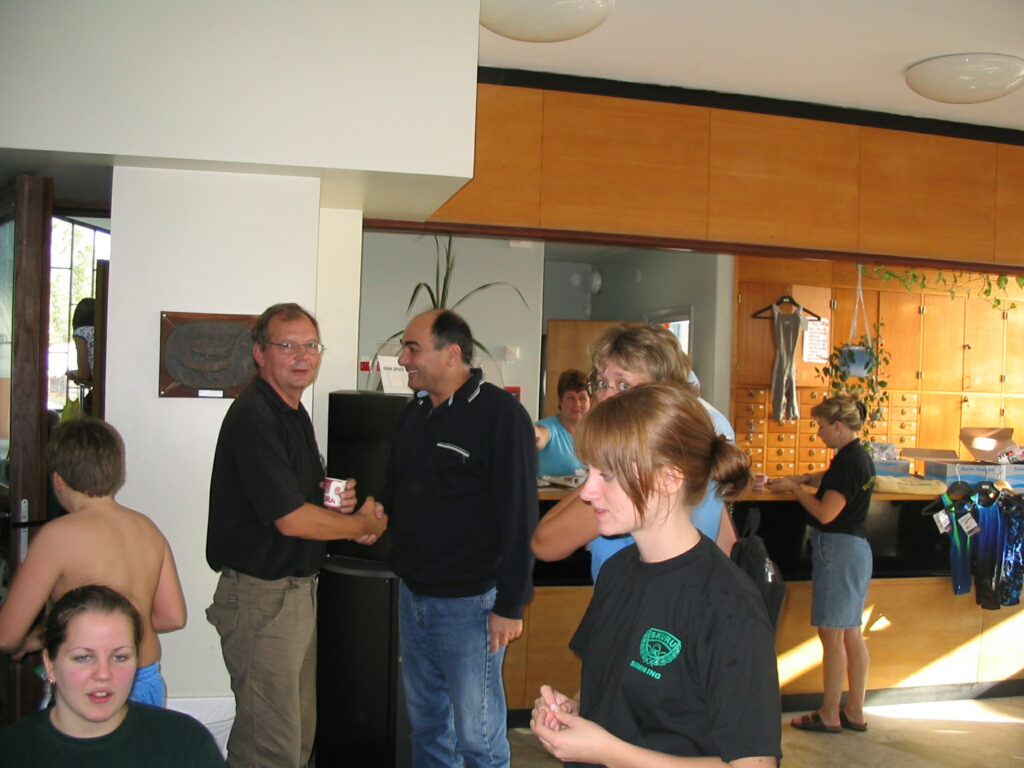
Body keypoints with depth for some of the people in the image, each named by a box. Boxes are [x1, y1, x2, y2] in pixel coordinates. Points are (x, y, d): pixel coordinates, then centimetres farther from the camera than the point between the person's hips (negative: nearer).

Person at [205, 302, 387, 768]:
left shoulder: (295, 413, 12)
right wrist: (364, 524, -8)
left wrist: (335, 503, 2)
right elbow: (290, 519, -22)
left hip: (298, 587, 10)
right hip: (261, 594, -10)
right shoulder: (254, 418, -18)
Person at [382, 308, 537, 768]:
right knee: (425, 722, 20)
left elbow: (520, 516, -16)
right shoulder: (415, 413, 11)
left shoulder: (500, 414, -14)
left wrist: (511, 605, -17)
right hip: (412, 594, 8)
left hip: (469, 601, -7)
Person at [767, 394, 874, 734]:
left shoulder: (848, 462, -19)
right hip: (857, 548, 10)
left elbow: (825, 513, -22)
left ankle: (829, 715, 9)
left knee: (832, 635, -1)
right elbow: (831, 478, 31)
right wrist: (800, 479, 16)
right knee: (851, 633, 14)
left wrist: (795, 487, -9)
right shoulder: (860, 457, 11)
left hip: (838, 549, -10)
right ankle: (855, 712, 22)